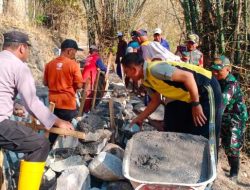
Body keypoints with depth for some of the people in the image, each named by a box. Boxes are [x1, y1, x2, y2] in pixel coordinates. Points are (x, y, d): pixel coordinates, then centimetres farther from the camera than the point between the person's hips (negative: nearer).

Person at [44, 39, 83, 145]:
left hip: (53, 102, 5)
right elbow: (79, 85, -12)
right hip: (68, 103, -5)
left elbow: (45, 83, 10)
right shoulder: (73, 64, -12)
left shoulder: (50, 64, 3)